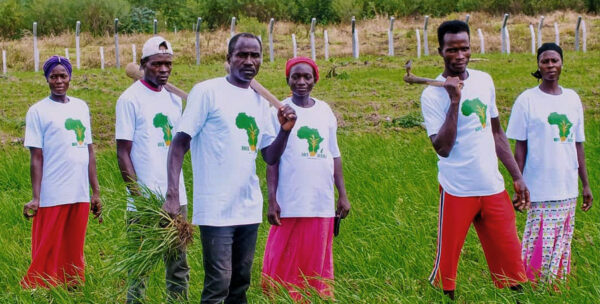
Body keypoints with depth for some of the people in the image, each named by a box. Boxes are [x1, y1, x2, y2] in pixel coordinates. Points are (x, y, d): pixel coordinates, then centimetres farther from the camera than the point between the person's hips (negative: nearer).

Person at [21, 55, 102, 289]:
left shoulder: (81, 107, 13)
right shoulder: (38, 111, -1)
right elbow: (36, 158, -4)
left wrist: (96, 192, 14)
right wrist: (35, 198, -9)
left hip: (80, 196, 5)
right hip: (52, 198, -5)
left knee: (74, 255, 10)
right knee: (47, 256, -1)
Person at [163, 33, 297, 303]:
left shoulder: (260, 101, 12)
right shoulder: (207, 92, -6)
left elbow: (270, 157, 12)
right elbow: (179, 142, -9)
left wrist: (285, 130, -7)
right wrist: (172, 195, -18)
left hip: (249, 210, 6)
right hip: (216, 209, -6)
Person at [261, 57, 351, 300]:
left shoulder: (325, 111, 10)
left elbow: (334, 155, 14)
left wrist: (343, 195, 9)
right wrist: (271, 200, -7)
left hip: (323, 204, 3)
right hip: (290, 205, -3)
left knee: (318, 263, 7)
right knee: (284, 264, -1)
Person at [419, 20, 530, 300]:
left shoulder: (484, 81, 8)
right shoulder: (432, 94, -8)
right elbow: (442, 148, -18)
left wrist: (517, 176, 13)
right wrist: (454, 101, -22)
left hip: (493, 188, 5)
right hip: (457, 190, -4)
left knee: (511, 264, 4)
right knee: (446, 265, -1)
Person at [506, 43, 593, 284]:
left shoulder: (572, 99, 9)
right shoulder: (527, 100, -4)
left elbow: (578, 145, 13)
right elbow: (520, 147, -3)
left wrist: (585, 184, 13)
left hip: (567, 189, 4)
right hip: (540, 190, -4)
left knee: (562, 245, 9)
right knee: (540, 246, -4)